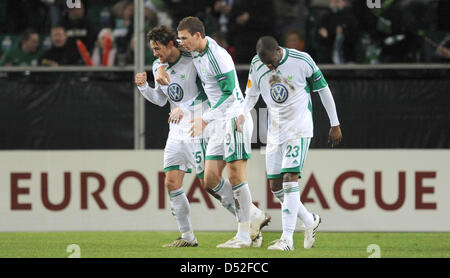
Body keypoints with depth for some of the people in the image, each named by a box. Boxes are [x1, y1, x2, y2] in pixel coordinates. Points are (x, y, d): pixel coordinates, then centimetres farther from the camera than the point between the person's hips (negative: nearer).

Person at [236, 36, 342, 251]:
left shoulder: (302, 60, -13)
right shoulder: (256, 65, -2)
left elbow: (323, 90, -2)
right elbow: (251, 94, 13)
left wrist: (335, 125, 3)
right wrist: (242, 114, -8)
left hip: (299, 129, -5)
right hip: (275, 131, 5)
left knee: (290, 178, -18)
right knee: (275, 186, 3)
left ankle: (287, 238, -21)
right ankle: (310, 221, 24)